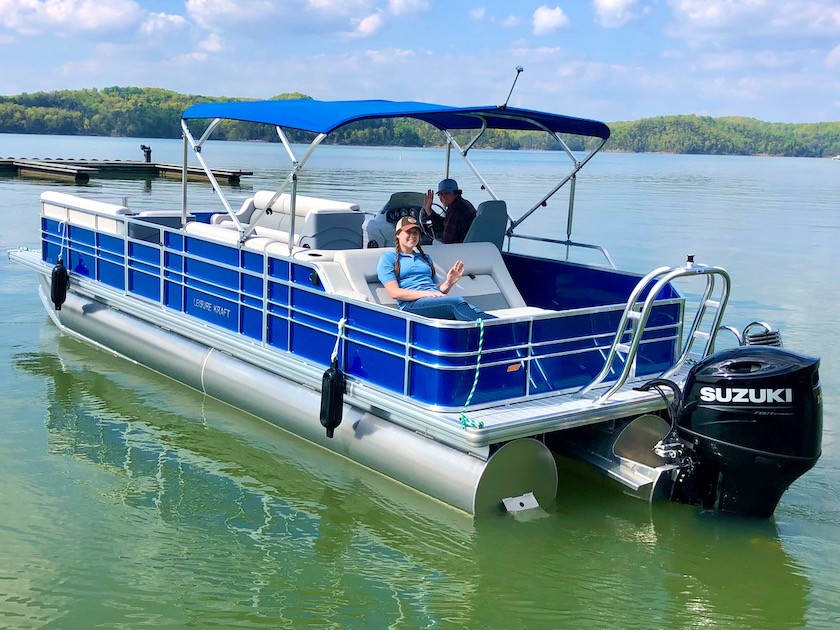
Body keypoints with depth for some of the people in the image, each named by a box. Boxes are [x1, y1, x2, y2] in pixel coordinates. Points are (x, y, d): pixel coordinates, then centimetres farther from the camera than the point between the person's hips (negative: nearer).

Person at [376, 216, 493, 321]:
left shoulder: (425, 257, 31)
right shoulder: (388, 258, 12)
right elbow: (395, 292, -3)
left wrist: (449, 282, 3)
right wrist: (427, 294, -15)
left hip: (437, 300, 6)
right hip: (412, 304, -6)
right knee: (457, 301, -35)